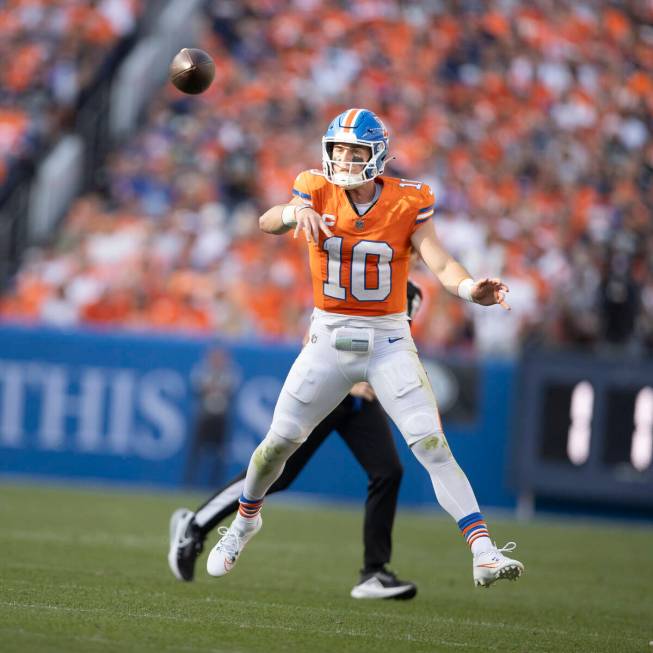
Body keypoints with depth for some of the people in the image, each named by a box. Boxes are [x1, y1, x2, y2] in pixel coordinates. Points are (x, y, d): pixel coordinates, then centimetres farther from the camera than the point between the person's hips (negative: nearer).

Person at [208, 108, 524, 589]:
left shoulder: (407, 204, -7)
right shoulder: (319, 194, -4)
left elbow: (441, 264, -16)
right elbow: (267, 223, -21)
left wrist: (473, 289, -38)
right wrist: (296, 212, -45)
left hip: (388, 341, -2)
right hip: (329, 339, 2)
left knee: (432, 444, -14)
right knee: (279, 441, 8)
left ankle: (484, 553, -18)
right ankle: (246, 520, 37)